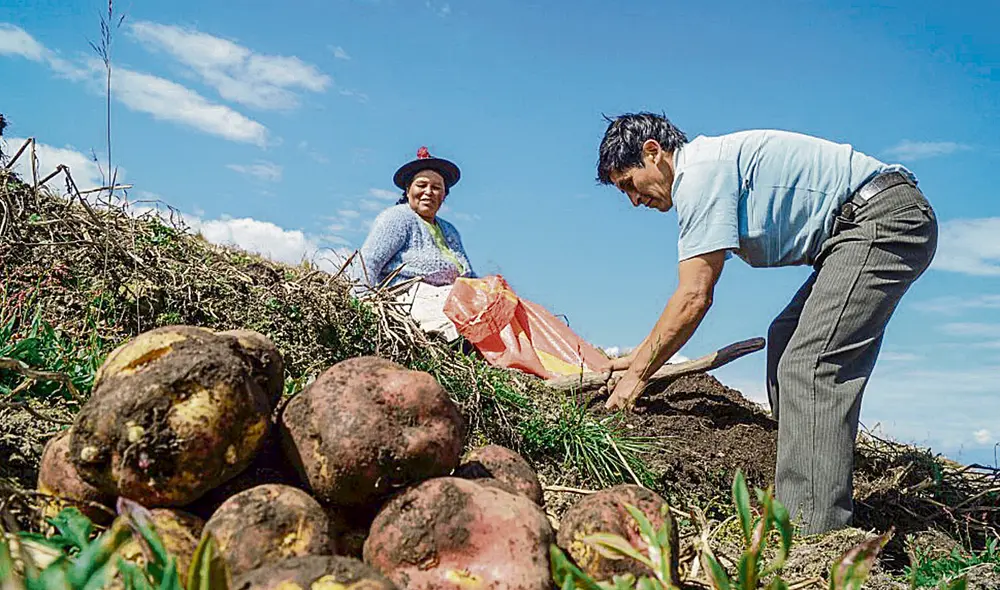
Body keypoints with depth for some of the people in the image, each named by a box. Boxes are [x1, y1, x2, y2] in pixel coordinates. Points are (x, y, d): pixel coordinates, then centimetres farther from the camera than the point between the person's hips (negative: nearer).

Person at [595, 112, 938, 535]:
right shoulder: (713, 167, 17)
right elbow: (697, 293, 21)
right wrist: (641, 357, 22)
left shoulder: (699, 172, -14)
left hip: (885, 219, -11)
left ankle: (814, 535, -19)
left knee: (809, 364, -19)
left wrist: (639, 373, -8)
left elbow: (694, 297, -18)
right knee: (785, 341, 14)